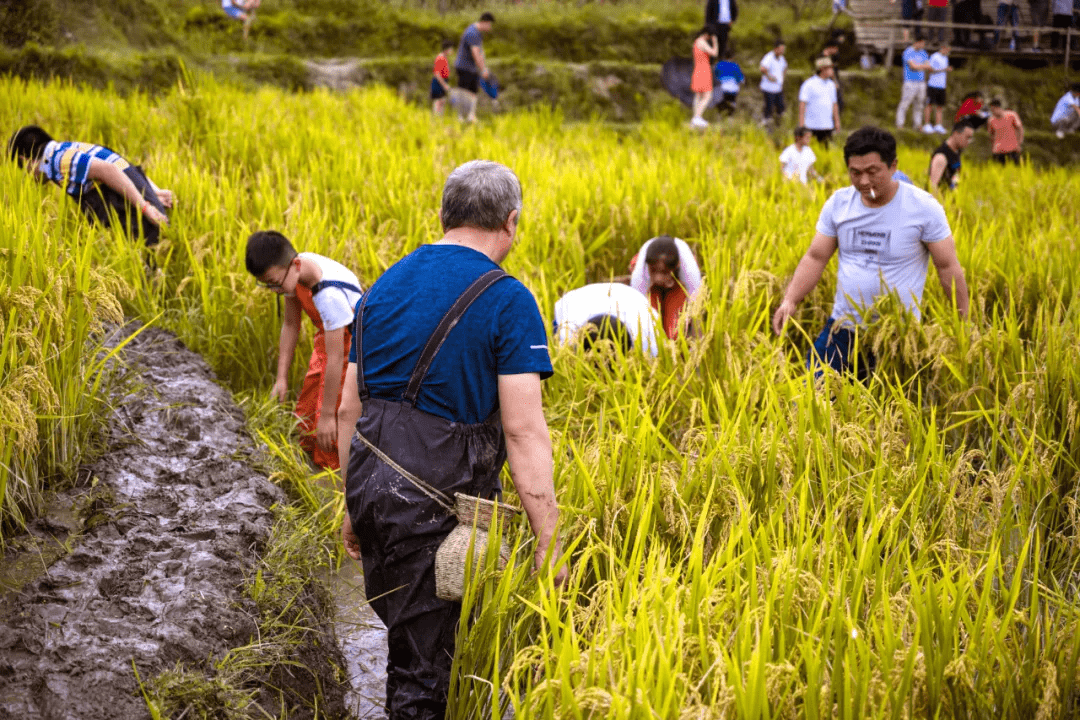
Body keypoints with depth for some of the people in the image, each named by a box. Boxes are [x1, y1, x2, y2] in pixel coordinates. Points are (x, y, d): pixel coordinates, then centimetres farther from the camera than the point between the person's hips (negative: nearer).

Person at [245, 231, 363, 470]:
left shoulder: (329, 294, -38)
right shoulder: (293, 271, -14)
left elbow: (335, 358, -32)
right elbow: (290, 325, -1)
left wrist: (328, 415, -26)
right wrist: (281, 377, -4)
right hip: (327, 336, 8)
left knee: (327, 430, -10)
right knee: (306, 417, 14)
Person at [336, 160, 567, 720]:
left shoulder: (385, 285, 10)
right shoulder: (506, 301, -10)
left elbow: (348, 409, 13)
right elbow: (524, 432, -17)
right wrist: (548, 543, -15)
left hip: (370, 484, 6)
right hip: (435, 504, -6)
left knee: (403, 631, 24)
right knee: (422, 657, 6)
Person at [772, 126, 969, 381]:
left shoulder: (923, 207, -9)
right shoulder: (838, 203, 2)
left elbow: (948, 267, -4)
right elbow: (815, 258, 5)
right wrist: (790, 300, -10)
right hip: (842, 328, 3)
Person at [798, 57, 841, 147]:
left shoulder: (831, 85, 15)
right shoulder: (809, 84, -7)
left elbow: (834, 104, 22)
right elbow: (802, 104, -10)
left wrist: (837, 121, 17)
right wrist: (802, 123, -16)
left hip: (827, 126, 6)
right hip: (812, 126, -6)